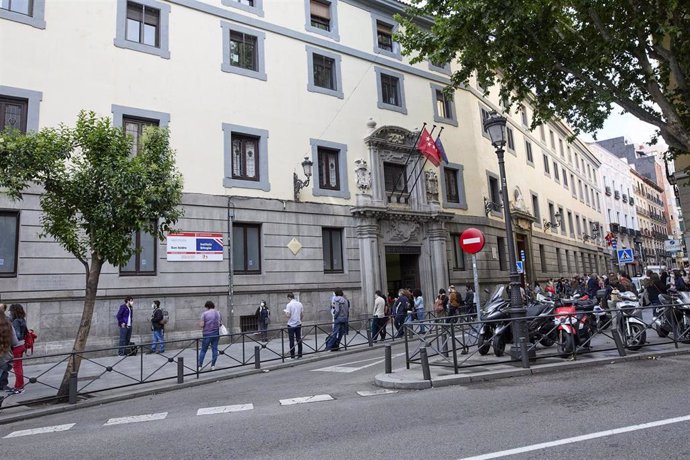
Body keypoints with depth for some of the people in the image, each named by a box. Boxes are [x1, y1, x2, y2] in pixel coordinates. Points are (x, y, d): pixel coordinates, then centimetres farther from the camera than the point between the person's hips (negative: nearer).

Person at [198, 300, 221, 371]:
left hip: (207, 334, -3)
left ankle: (200, 366, 6)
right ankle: (213, 366, 9)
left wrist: (200, 323, 11)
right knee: (214, 349, 8)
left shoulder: (204, 314, -8)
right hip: (216, 333, 3)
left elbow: (202, 325, -10)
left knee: (203, 350, 7)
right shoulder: (218, 313, 3)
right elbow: (219, 323, 2)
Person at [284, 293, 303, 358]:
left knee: (292, 341, 1)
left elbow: (288, 316, -17)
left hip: (291, 325, -5)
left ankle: (292, 356, 3)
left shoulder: (289, 305, -12)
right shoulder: (300, 304, 4)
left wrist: (285, 311, 3)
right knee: (299, 340, 10)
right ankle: (300, 355, 12)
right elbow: (301, 315, 8)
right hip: (298, 324, 5)